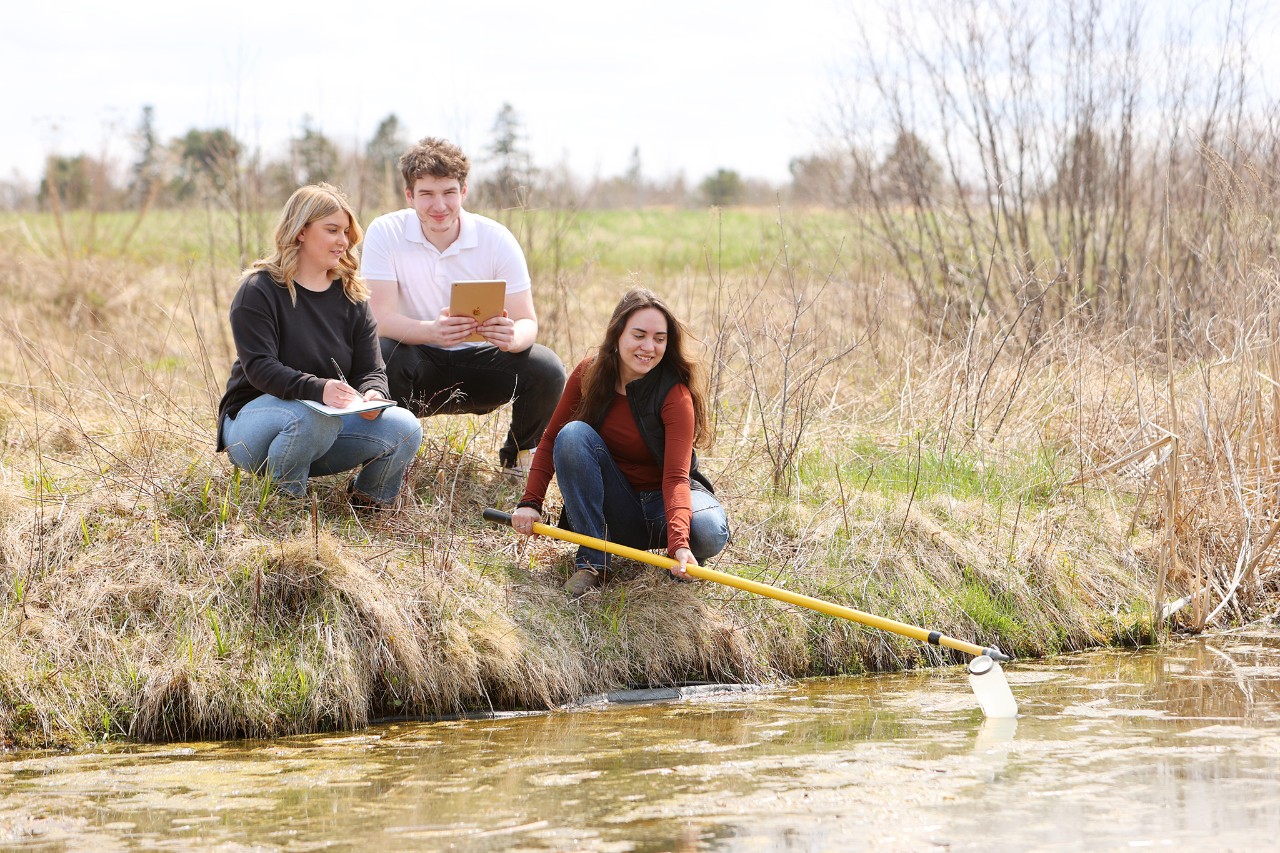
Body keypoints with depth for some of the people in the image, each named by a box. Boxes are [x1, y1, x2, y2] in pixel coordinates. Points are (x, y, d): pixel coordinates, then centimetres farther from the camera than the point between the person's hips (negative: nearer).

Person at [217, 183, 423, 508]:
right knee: (313, 416, -40)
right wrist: (318, 389, -39)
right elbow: (260, 367, -21)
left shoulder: (351, 295, 9)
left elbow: (371, 369, 2)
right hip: (254, 415, -5)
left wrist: (373, 395, -25)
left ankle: (370, 500, 7)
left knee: (405, 429, -21)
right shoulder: (258, 290, -9)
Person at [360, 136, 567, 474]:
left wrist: (512, 337, -39)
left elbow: (527, 320, -12)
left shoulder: (497, 239, -9)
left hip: (479, 362, 2)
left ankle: (517, 456, 5)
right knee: (381, 357, -35)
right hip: (421, 363, -2)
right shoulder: (385, 233, -12)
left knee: (547, 370, -25)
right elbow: (382, 318, -21)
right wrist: (433, 331, -43)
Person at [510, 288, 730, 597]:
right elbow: (551, 439, 1)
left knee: (708, 533, -36)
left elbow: (676, 476, -28)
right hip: (615, 509, 3)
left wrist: (679, 544, -44)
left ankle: (682, 560, 4)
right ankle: (591, 561, -20)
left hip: (662, 501, -3)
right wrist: (530, 502, -13)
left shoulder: (675, 394, -19)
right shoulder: (588, 375, -9)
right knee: (573, 434, -24)